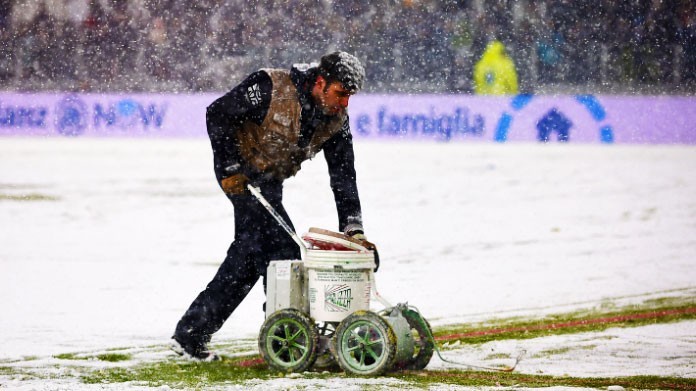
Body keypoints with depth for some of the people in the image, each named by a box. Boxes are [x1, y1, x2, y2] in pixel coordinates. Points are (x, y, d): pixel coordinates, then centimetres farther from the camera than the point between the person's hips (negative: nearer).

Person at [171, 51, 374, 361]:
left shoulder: (336, 120, -6)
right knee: (282, 252, -15)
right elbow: (217, 114, -19)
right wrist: (230, 169, -21)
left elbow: (343, 175, -3)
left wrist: (353, 229, -11)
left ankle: (191, 333, 19)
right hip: (241, 175, -8)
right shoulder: (271, 88, -25)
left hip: (271, 182, 8)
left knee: (248, 258, 10)